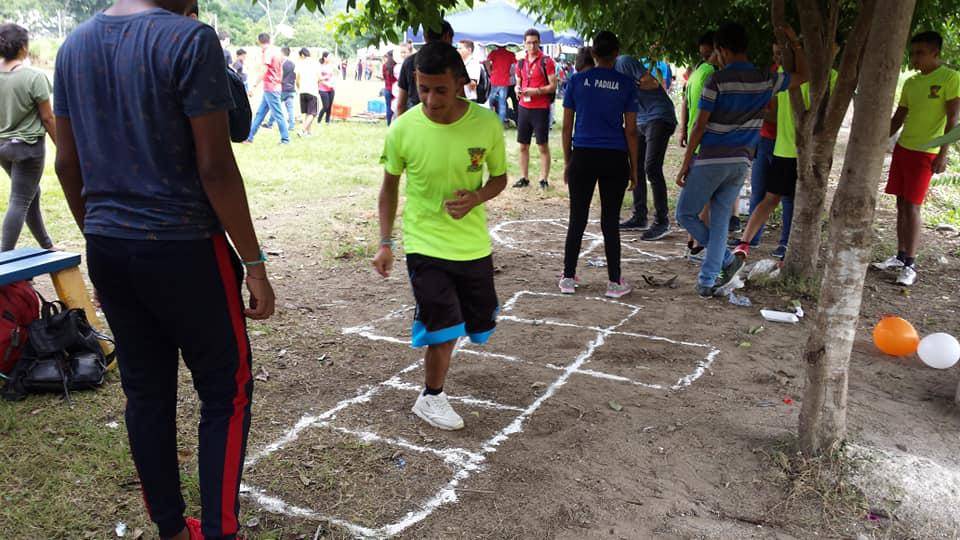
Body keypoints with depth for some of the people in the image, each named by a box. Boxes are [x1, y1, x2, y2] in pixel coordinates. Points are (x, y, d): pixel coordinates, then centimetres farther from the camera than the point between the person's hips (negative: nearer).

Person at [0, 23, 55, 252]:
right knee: (19, 202, -3)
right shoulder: (34, 76, -17)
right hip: (28, 145, -7)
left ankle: (46, 246, 32)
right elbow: (47, 118, -13)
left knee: (32, 193, 21)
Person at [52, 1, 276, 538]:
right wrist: (254, 262, -11)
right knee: (226, 390, 7)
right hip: (182, 249, -7)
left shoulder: (74, 45, 10)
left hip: (106, 249, 7)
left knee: (146, 391, 15)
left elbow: (68, 163, 12)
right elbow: (215, 167, -17)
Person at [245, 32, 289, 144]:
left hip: (270, 88, -9)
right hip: (276, 87, 9)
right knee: (260, 113, 11)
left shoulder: (268, 52, -13)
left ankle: (285, 139, 1)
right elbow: (281, 71, 19)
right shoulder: (277, 52, 14)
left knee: (277, 115, -3)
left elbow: (264, 71, -20)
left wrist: (254, 86, -20)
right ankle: (249, 137, 14)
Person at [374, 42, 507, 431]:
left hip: (474, 243, 3)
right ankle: (431, 398, 19)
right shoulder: (402, 130, -15)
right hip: (425, 244, -3)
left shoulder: (487, 124, -13)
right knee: (444, 326, -6)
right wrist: (385, 243, -3)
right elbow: (389, 187, 0)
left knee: (481, 323, 16)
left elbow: (500, 177, 2)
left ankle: (435, 340, 48)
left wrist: (476, 198, -20)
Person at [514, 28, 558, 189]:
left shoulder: (546, 61, -6)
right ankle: (524, 178, 19)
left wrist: (536, 91, -21)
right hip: (524, 108, 6)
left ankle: (544, 179, 6)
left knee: (543, 146, 0)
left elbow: (553, 86, -9)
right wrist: (518, 89, -1)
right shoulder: (521, 62, 10)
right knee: (523, 145, 9)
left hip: (541, 109, -5)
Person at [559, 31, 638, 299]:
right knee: (610, 221, 6)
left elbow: (567, 127, 3)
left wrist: (567, 162, 12)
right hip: (615, 159, 0)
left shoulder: (577, 81, 2)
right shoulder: (626, 84, 0)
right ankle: (615, 282, 12)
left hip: (582, 157, 1)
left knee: (577, 219, 9)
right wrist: (634, 168, 7)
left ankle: (568, 278, 15)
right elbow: (630, 131, 0)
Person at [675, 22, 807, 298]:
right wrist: (796, 42, 30)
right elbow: (803, 76, 22)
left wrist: (685, 163, -5)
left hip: (711, 160, -6)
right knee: (720, 220, 11)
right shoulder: (766, 80, 4)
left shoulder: (716, 81, -10)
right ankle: (707, 281, 9)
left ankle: (727, 260, 4)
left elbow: (700, 126, -11)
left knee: (686, 214, 8)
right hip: (741, 162, 6)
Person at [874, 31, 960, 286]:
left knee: (912, 207, -10)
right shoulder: (911, 83, 11)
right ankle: (901, 256, 19)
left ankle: (910, 265, -5)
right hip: (902, 148, 7)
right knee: (901, 204, 9)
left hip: (925, 153, -7)